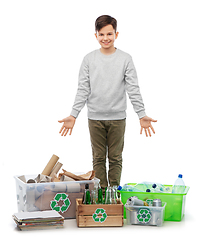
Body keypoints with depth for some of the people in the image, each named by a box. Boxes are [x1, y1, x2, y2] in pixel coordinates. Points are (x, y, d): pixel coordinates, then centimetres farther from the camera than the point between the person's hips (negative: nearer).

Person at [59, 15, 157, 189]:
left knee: (115, 158, 7)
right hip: (95, 117, 1)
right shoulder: (89, 59, 2)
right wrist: (73, 116, -6)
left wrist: (142, 115, -10)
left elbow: (133, 90, -2)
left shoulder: (125, 59, 0)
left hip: (117, 117, -1)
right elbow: (83, 90, 2)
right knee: (98, 158, 7)